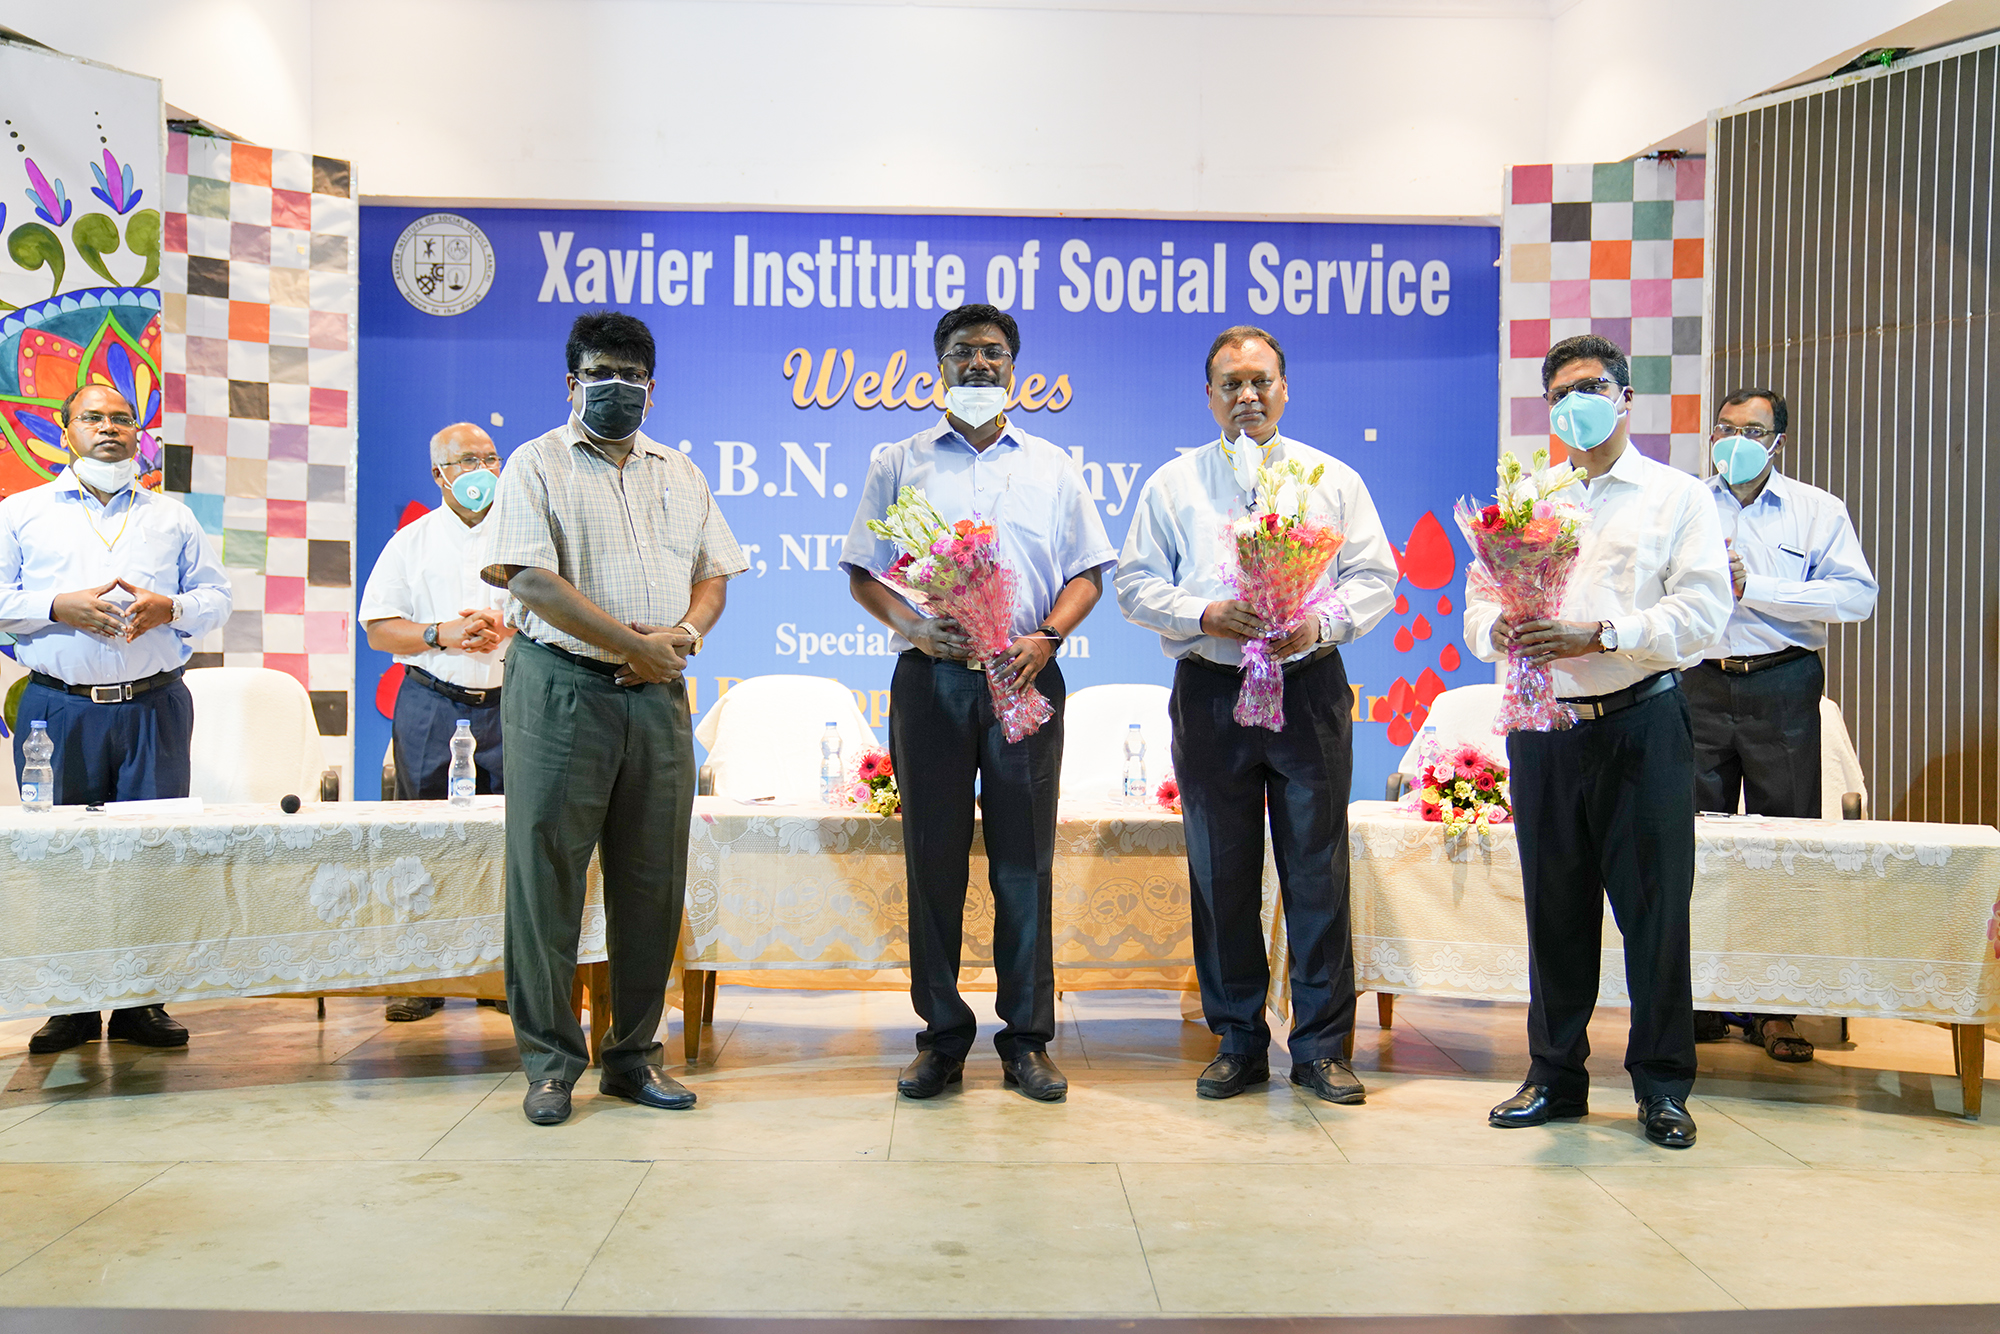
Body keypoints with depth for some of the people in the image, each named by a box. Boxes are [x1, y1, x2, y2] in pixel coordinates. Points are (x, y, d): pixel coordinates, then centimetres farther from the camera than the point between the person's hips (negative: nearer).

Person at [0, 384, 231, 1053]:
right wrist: (61, 608, -11)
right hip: (58, 708, 0)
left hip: (154, 705, 1)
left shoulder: (173, 517, 16)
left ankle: (142, 1002, 6)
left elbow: (215, 597, 12)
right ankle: (71, 1005, 10)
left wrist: (168, 609, -8)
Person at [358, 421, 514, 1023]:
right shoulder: (411, 542, 10)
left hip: (509, 706, 1)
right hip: (431, 705, 0)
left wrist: (505, 629, -9)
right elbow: (378, 629, 5)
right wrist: (441, 634, -10)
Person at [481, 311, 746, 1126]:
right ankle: (550, 1061, 11)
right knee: (547, 875, 0)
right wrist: (636, 645, -13)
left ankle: (634, 1054, 17)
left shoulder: (681, 475, 18)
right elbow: (532, 579, -10)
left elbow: (713, 572, 15)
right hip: (562, 688, -4)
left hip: (657, 696, 5)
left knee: (652, 880, 6)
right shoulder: (537, 465, 2)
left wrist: (681, 636, -7)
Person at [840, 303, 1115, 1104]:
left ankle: (1027, 1038, 10)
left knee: (1025, 859, 2)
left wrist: (1047, 636, -7)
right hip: (930, 678, 0)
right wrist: (912, 626, -10)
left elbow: (1087, 572, 11)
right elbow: (862, 572, 9)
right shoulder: (899, 464, 12)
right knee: (933, 856, 2)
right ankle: (942, 1036, 12)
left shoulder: (1051, 467, 15)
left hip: (1025, 678, 0)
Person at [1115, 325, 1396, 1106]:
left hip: (1311, 690, 0)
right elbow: (1136, 585, 5)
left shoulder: (1333, 480, 11)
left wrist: (1321, 625, -11)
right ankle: (1238, 1042, 17)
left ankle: (1321, 1048, 11)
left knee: (1318, 872, 0)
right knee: (1221, 873, 5)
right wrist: (1208, 615, -12)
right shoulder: (1173, 484, 10)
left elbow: (1375, 578, 7)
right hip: (1211, 694, 0)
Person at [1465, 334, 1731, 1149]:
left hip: (1641, 724, -3)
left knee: (1655, 907, 1)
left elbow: (1702, 611, -8)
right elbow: (1478, 602, 10)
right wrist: (1497, 631, -14)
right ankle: (1555, 1076, 20)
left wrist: (1600, 635, -21)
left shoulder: (1678, 497, 4)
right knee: (1555, 909, 9)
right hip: (1544, 726, 3)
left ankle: (1662, 1085, 14)